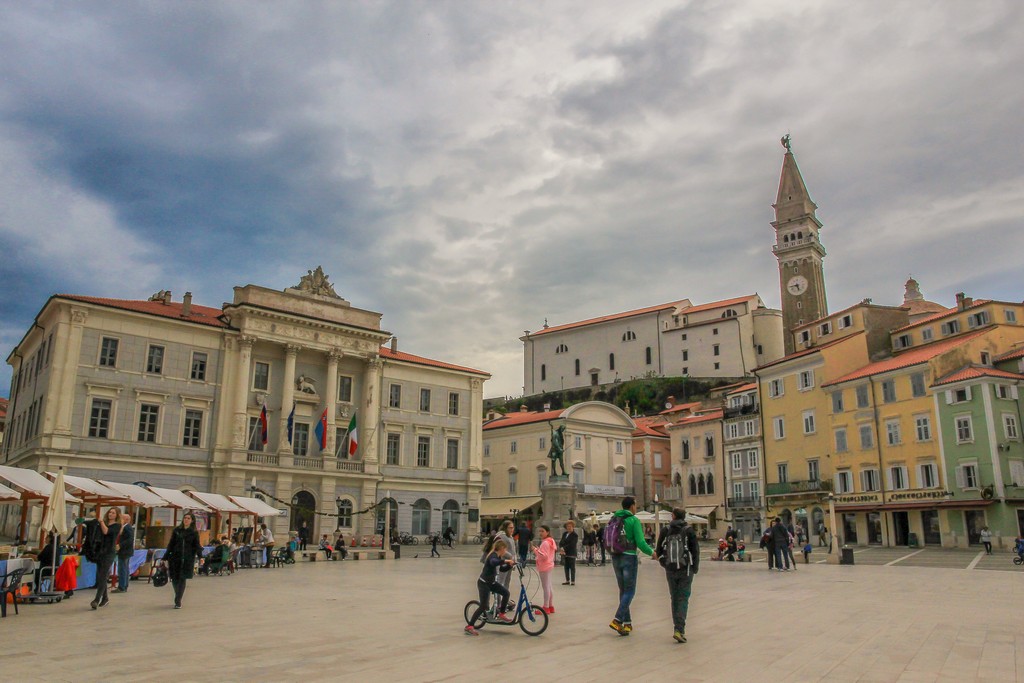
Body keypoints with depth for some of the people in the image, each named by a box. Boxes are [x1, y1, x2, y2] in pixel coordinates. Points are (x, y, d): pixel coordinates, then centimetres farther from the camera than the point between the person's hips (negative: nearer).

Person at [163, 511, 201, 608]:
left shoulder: (194, 533, 3)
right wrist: (166, 557, 6)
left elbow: (197, 546, 2)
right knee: (174, 579, 4)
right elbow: (170, 544, 9)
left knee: (182, 579, -5)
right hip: (175, 557, 2)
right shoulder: (176, 530, 7)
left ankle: (178, 601, 2)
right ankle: (179, 596, 30)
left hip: (187, 559, -2)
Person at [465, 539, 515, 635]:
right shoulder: (493, 555, -22)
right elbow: (493, 562, -47)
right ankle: (469, 626, -4)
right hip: (483, 583, -9)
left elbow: (502, 569, 19)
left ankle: (501, 615, 17)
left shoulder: (497, 556, 7)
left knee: (506, 592, 3)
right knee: (484, 606, -10)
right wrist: (505, 561, -49)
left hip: (491, 582, 9)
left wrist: (510, 564, 3)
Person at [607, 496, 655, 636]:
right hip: (629, 558, -6)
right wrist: (652, 552, 2)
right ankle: (617, 620, -11)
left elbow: (608, 541, 11)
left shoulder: (614, 519, 8)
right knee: (630, 591, 1)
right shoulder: (634, 520, -10)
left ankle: (627, 623, 17)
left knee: (623, 590, 15)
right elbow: (640, 543, -15)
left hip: (615, 559, 6)